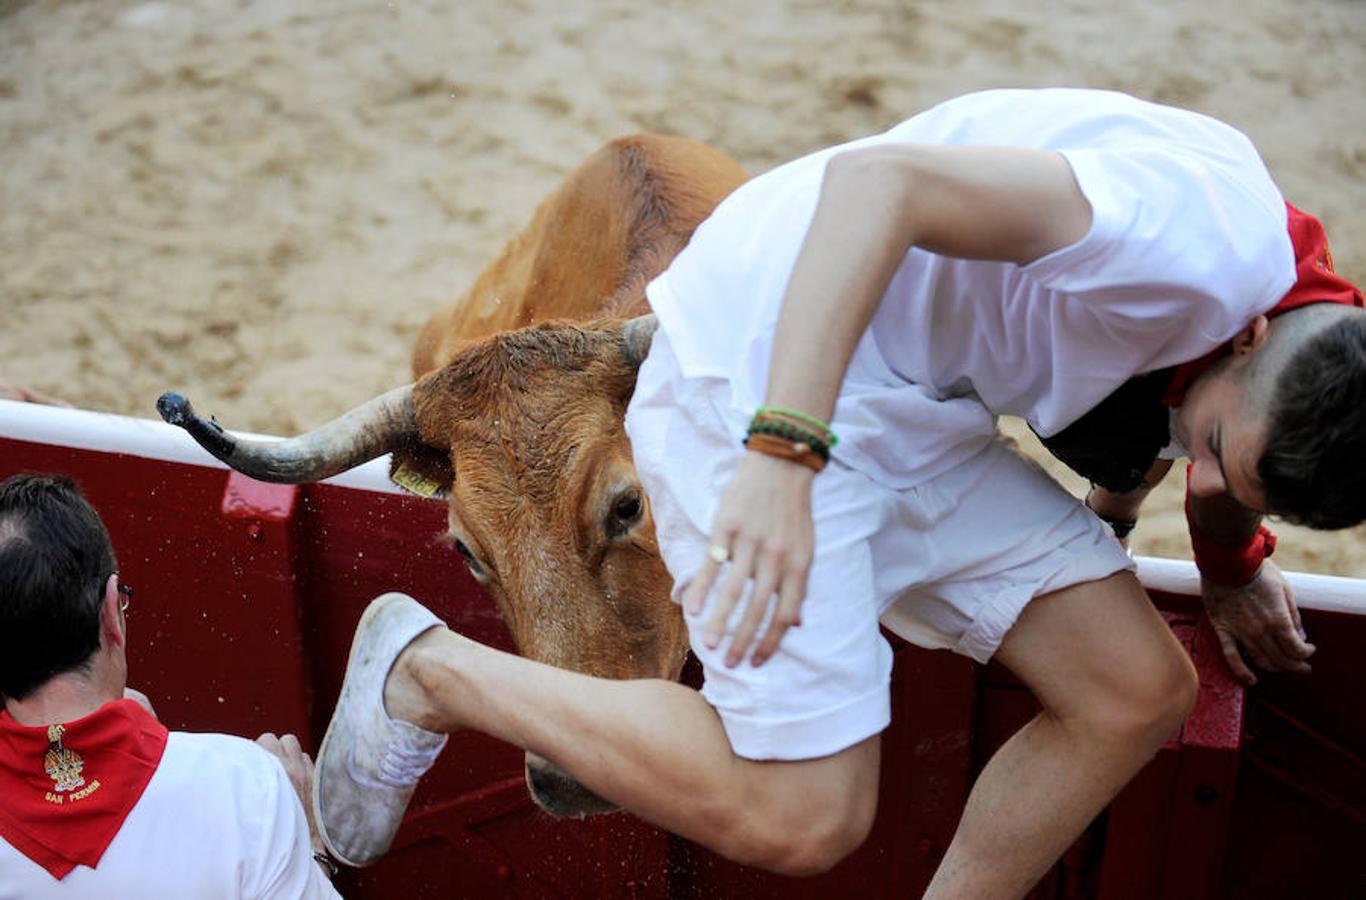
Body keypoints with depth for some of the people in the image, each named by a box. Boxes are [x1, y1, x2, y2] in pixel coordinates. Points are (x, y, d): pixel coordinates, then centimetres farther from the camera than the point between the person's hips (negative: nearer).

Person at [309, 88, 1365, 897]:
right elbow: (881, 179, -33)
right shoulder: (1204, 228, -27)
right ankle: (428, 670, 2)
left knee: (1138, 693, 3)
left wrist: (1230, 565, 42)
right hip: (770, 365, -9)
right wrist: (784, 453, -37)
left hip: (911, 401, 10)